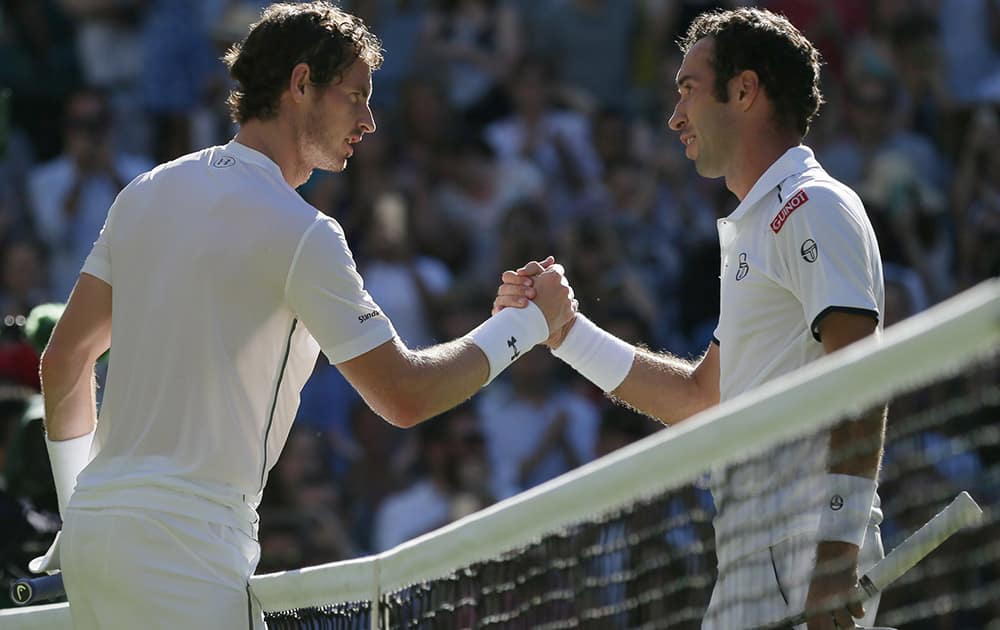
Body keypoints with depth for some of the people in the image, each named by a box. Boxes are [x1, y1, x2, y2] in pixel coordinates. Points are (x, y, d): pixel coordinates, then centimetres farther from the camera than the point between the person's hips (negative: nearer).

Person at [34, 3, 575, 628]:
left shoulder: (146, 194, 12)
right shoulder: (300, 232, -11)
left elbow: (65, 360, 17)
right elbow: (404, 397, -8)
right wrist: (531, 322, 4)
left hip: (92, 525, 8)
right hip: (184, 552, -8)